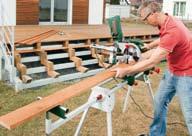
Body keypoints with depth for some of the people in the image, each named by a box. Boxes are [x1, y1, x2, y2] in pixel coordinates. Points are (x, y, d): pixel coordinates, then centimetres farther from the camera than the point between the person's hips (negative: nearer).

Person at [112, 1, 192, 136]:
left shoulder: (172, 30, -34)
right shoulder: (167, 21, -4)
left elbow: (152, 62, -33)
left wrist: (125, 71, -27)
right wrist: (149, 45, 22)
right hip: (172, 71, 9)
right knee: (160, 102, 15)